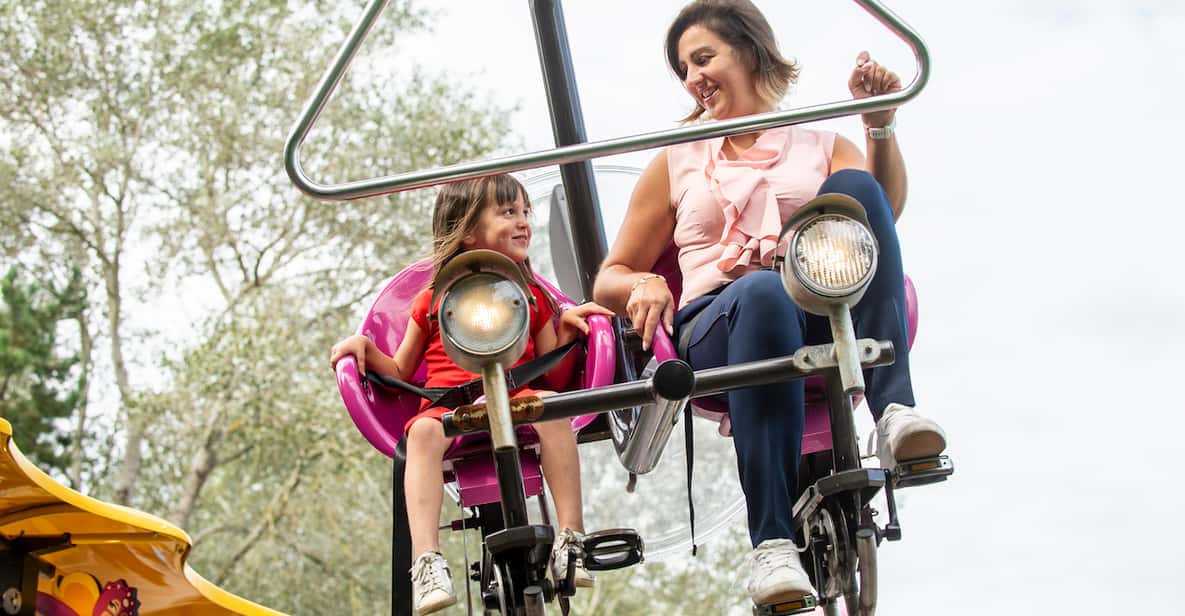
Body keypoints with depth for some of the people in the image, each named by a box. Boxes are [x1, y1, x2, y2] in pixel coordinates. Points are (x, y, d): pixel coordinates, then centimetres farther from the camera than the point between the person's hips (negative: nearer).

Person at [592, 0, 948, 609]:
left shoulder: (823, 147, 23)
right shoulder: (676, 163, 25)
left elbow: (884, 210, 0)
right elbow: (610, 280, 21)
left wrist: (880, 126, -15)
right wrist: (644, 285, -1)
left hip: (826, 325, 1)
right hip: (718, 332, -1)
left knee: (855, 187, -25)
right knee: (762, 291, -39)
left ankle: (894, 408, -40)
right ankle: (772, 545, -47)